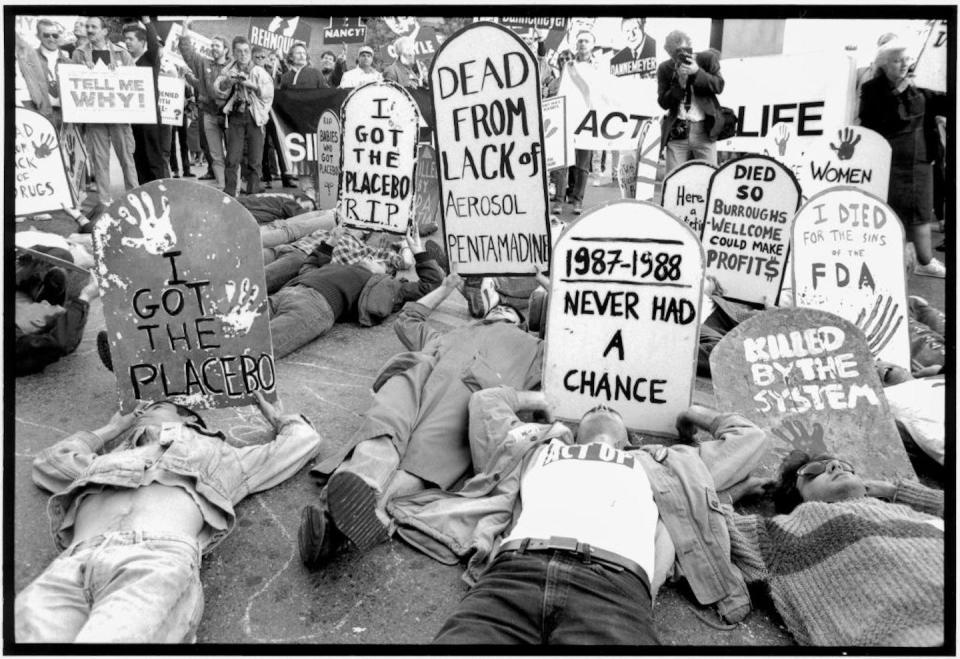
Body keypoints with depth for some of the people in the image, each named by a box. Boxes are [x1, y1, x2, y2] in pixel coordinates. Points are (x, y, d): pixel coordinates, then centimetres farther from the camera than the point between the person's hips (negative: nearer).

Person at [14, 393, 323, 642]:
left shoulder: (214, 453, 36)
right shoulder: (108, 461, 42)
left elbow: (303, 438, 45)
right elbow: (47, 464, 59)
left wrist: (276, 417, 64)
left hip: (160, 559, -2)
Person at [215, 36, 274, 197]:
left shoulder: (259, 72, 6)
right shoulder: (230, 70, 10)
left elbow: (268, 92, -7)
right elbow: (217, 87, -1)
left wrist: (251, 85, -20)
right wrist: (228, 80, -20)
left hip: (255, 117, 0)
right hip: (235, 117, 1)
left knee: (255, 160, -2)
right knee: (232, 159, -6)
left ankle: (253, 194, 5)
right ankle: (229, 194, -3)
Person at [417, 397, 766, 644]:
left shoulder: (658, 464, 40)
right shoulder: (538, 448, 39)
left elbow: (749, 438, 52)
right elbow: (486, 400, 55)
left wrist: (695, 414, 64)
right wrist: (540, 400, 65)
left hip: (615, 582, 1)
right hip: (516, 569, 0)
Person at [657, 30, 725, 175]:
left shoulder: (708, 59, 3)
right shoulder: (665, 69, 4)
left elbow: (719, 86, -4)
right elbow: (663, 103, 0)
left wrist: (697, 72, -15)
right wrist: (680, 83, -14)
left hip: (704, 130, 0)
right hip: (677, 131, 1)